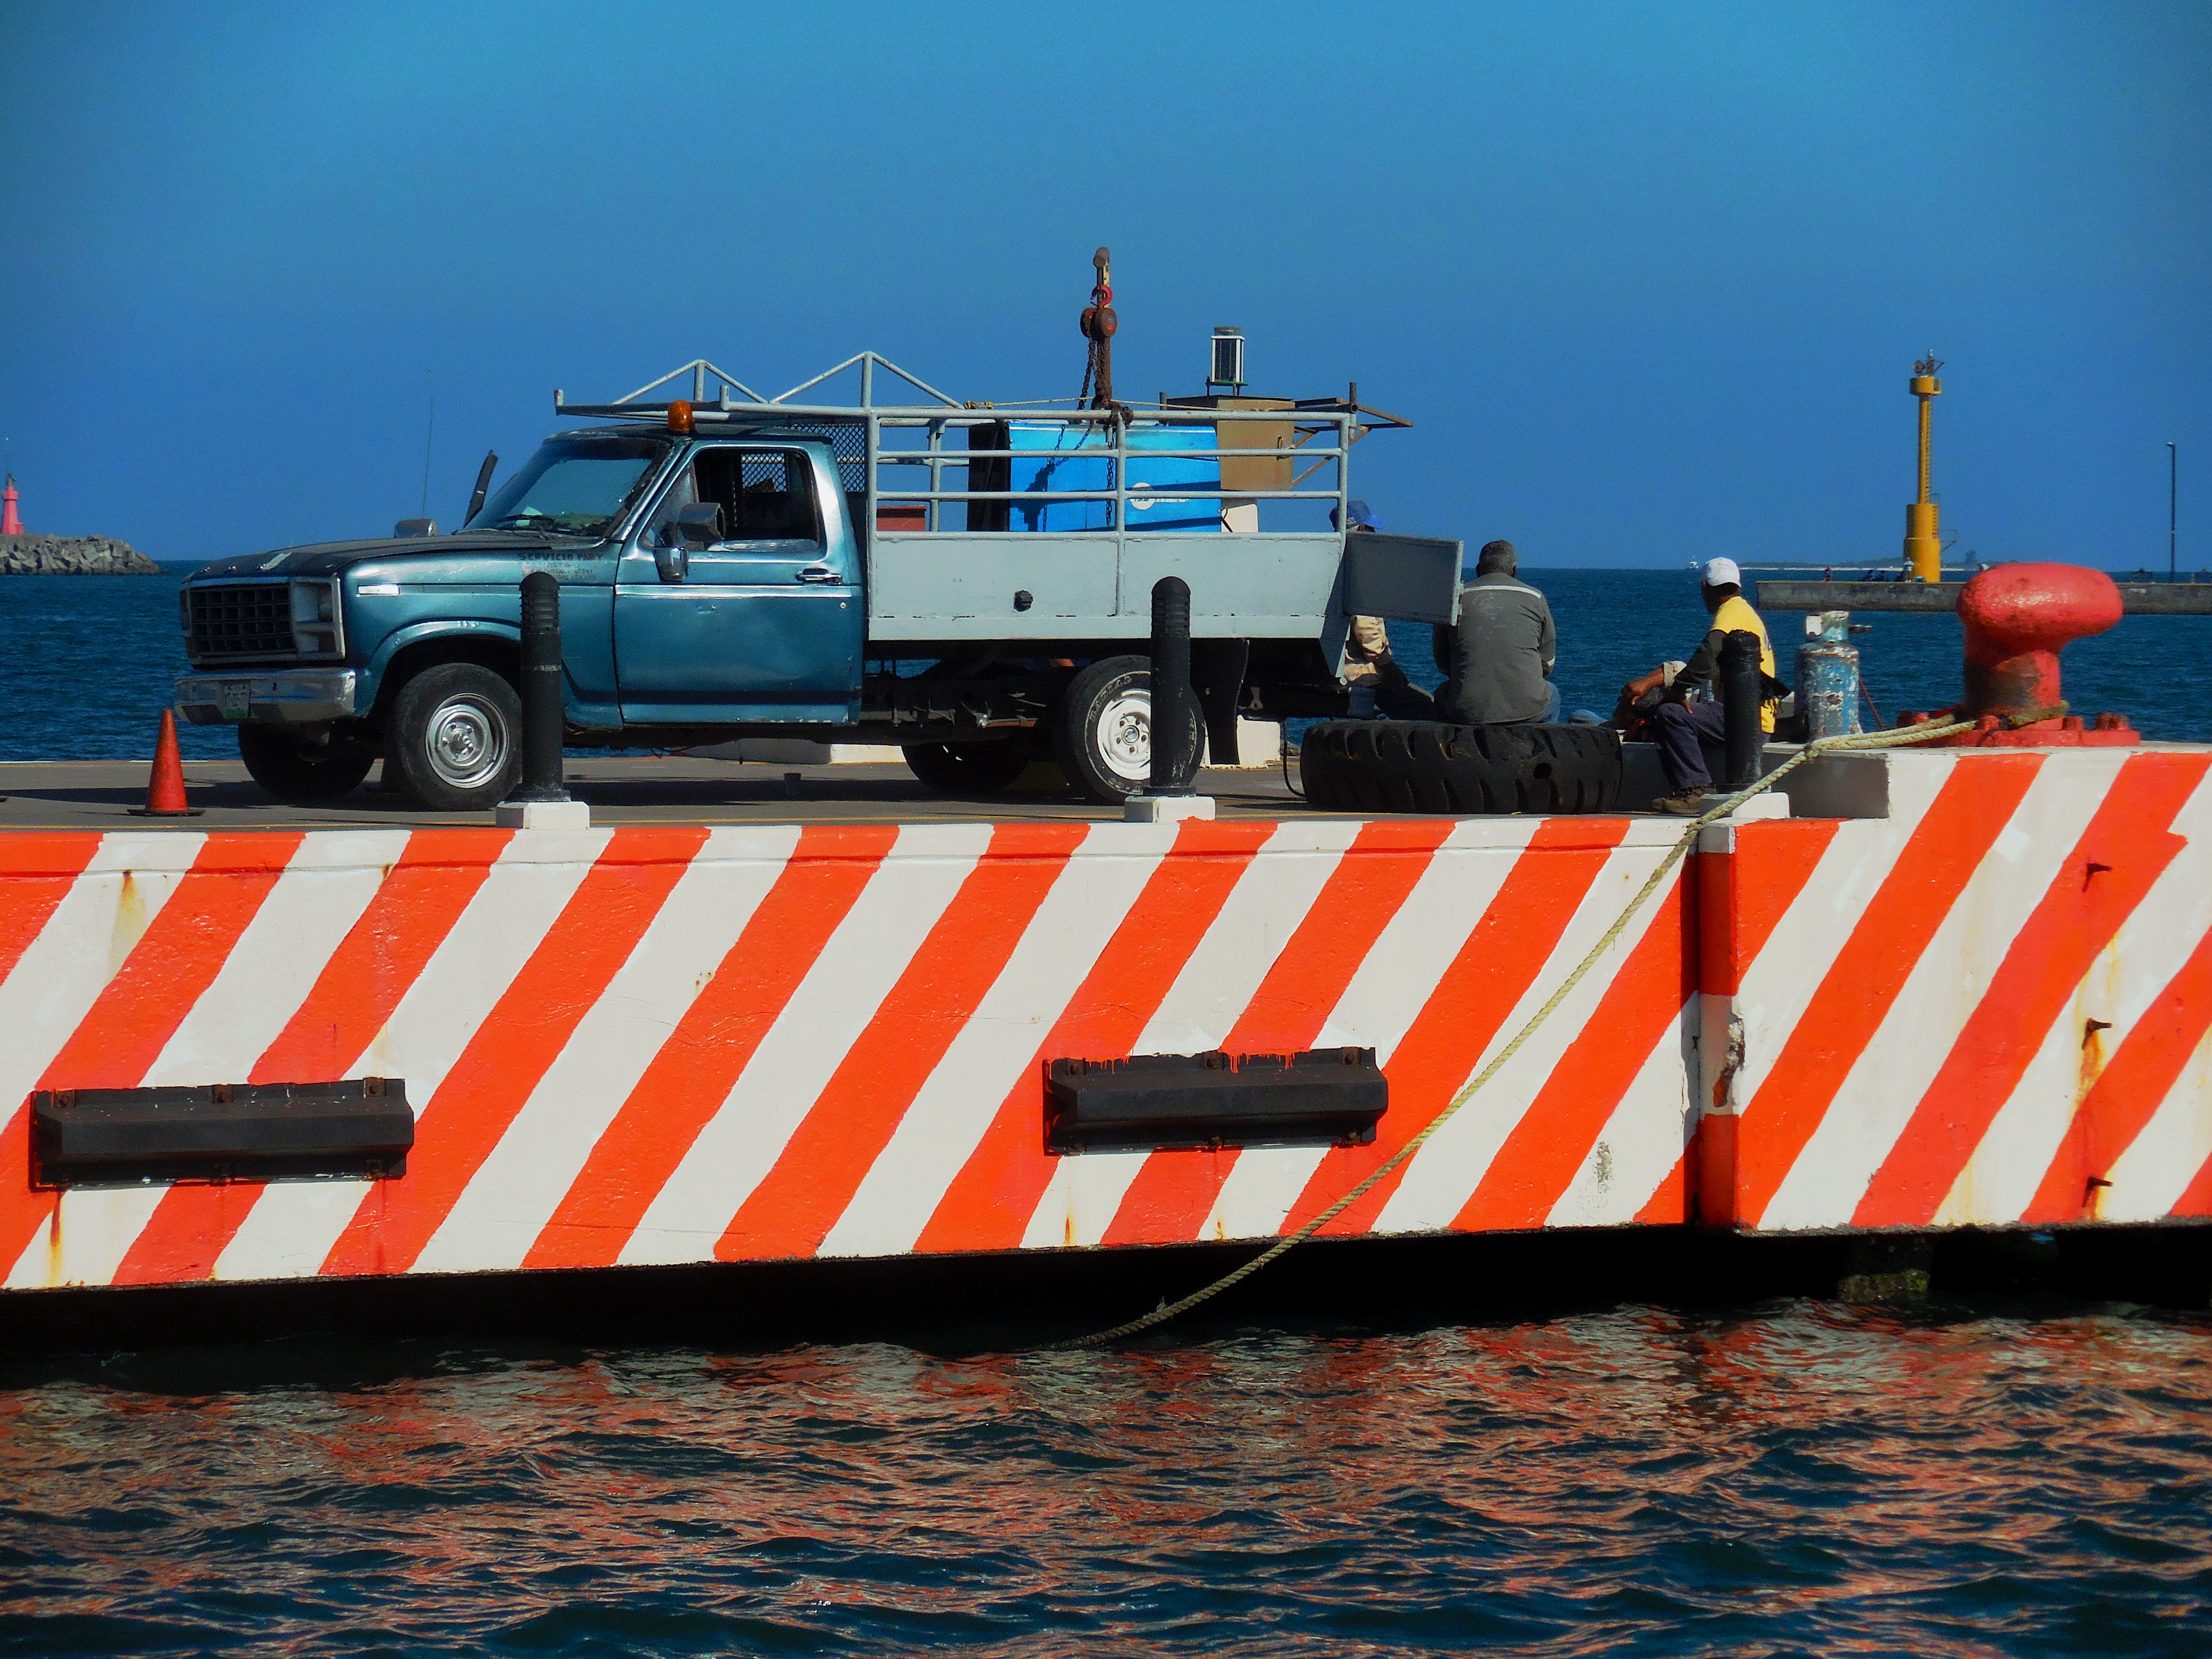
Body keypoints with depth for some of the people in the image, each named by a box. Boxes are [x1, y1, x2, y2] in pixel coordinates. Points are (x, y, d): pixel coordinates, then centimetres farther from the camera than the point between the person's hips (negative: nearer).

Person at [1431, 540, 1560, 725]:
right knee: (1552, 694, 36)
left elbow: (1442, 663, 17)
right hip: (1527, 710, 0)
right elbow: (1548, 663, 14)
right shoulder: (1535, 598, 9)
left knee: (1442, 694, 36)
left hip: (1467, 712, 0)